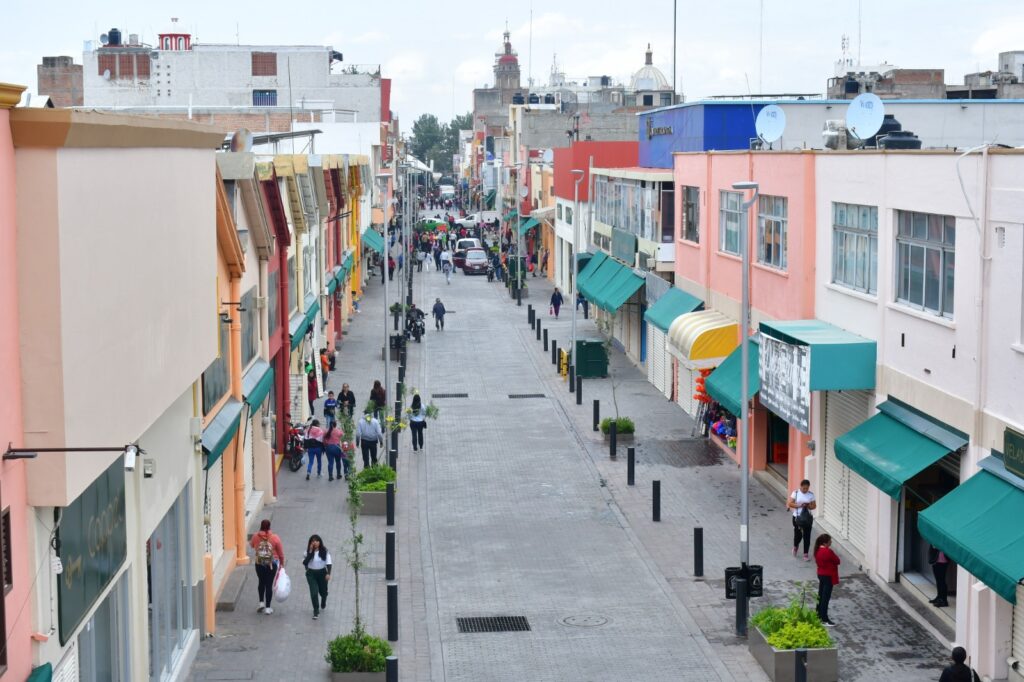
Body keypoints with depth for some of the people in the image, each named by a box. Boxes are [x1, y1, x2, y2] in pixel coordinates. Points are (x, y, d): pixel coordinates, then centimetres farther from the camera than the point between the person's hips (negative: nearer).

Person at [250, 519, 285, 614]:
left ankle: (261, 602, 21)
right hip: (272, 564, -2)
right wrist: (282, 563, 10)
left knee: (261, 582, 24)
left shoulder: (255, 536, -8)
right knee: (269, 585, 5)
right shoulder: (275, 538, -12)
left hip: (259, 563, 2)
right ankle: (267, 608, 9)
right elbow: (281, 553, -5)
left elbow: (252, 545, 15)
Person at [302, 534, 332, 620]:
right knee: (314, 592, -10)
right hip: (311, 574, -1)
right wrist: (310, 552, -24)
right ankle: (316, 611, 1)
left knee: (323, 591, 18)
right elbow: (305, 562, -19)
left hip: (322, 573, 1)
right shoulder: (308, 552, -8)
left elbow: (328, 563, -9)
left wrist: (328, 573, -21)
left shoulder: (324, 551, -10)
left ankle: (323, 602, 53)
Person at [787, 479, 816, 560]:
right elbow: (789, 504, -8)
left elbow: (814, 505, 4)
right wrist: (799, 505, -21)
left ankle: (805, 554, 8)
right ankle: (795, 546, 37)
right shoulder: (795, 493, -5)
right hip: (797, 517, -1)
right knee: (798, 534, 4)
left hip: (807, 518, 1)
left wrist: (809, 506, -17)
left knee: (807, 536, 0)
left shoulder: (811, 495, 1)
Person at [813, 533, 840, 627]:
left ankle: (819, 615, 30)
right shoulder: (828, 552, -25)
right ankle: (824, 619, -2)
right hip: (828, 576, -9)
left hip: (821, 574, 9)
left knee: (820, 595, 19)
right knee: (826, 597, -5)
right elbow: (837, 561, -16)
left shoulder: (818, 550, 2)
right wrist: (835, 555, 1)